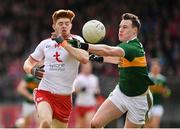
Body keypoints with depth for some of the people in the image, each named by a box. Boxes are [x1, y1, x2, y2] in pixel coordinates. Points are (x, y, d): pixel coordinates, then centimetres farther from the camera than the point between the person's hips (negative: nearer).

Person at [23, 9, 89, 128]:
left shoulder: (76, 40, -2)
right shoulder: (45, 43, 5)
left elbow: (85, 59, -23)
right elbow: (27, 63, 17)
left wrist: (63, 43, -21)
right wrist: (32, 70, -8)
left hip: (64, 96, 1)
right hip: (44, 92, -1)